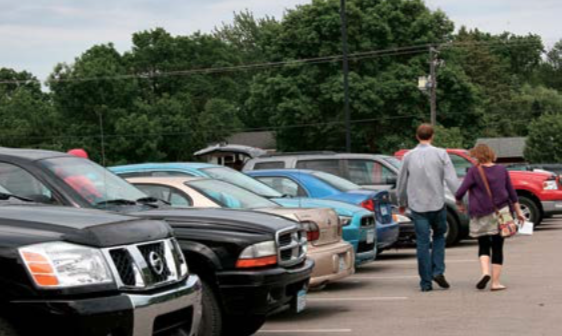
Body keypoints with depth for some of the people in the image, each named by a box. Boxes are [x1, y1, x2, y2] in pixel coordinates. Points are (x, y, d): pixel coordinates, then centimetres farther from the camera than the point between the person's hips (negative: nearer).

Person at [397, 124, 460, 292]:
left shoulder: (409, 156, 3)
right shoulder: (440, 154, -3)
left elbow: (401, 183, 11)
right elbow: (451, 179, -9)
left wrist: (402, 203, 24)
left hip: (417, 206, 1)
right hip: (437, 203, -1)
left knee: (422, 243, 3)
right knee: (439, 236, 19)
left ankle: (426, 282, 4)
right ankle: (438, 271, 3)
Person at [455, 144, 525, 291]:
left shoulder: (474, 171, -8)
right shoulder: (502, 170, 4)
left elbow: (460, 192, -11)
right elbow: (512, 193, 9)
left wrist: (459, 203, 9)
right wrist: (518, 211, 18)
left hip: (481, 215, -2)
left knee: (483, 246, 11)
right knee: (497, 248, 7)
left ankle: (485, 272, -13)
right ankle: (495, 282, 4)